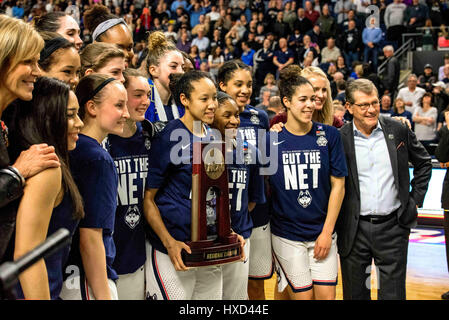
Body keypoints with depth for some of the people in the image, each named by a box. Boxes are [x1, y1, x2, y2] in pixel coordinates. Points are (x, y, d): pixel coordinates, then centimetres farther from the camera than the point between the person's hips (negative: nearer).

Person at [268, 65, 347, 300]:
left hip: (322, 234, 1)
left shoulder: (329, 135, -1)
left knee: (326, 295, 2)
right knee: (303, 296, 2)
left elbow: (338, 185, 0)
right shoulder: (272, 139, -2)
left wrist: (327, 231, -4)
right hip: (287, 236, -1)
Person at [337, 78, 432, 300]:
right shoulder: (340, 139, -5)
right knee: (355, 294, 11)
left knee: (393, 293, 7)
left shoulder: (398, 130, 1)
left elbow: (423, 163, 15)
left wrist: (416, 199, 9)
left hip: (393, 226, 1)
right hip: (354, 230, -1)